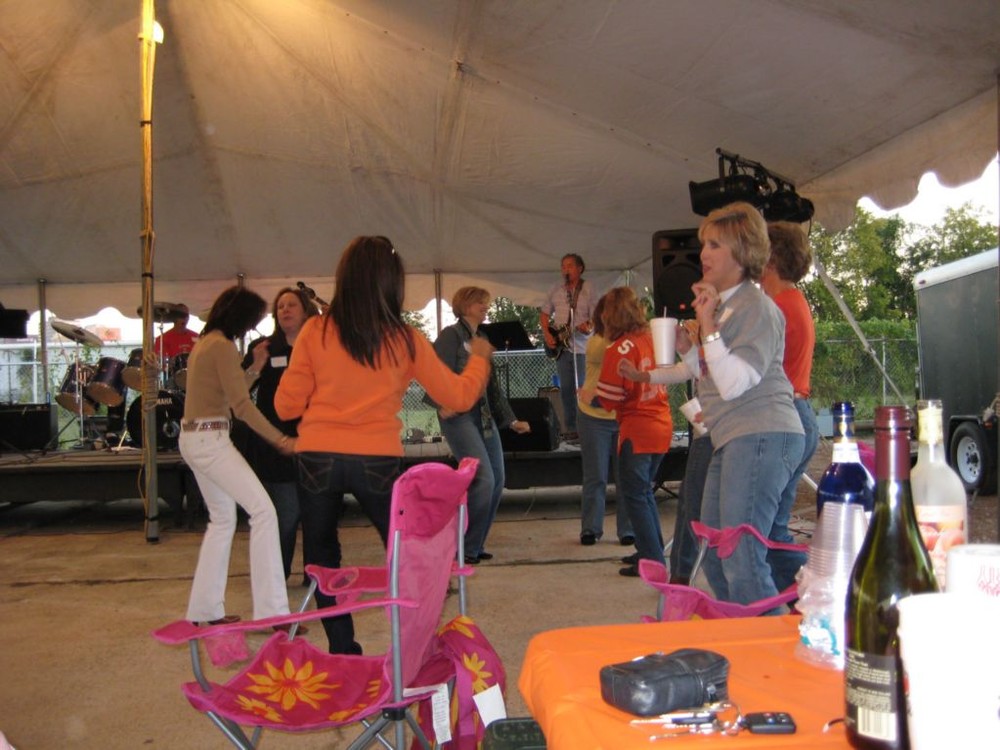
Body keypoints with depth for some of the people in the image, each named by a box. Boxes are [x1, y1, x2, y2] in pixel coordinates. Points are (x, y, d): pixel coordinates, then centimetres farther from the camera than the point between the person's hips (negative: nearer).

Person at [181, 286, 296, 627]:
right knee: (262, 511, -12)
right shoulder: (223, 346, -14)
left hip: (192, 438, 11)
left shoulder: (204, 343, 16)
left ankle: (205, 609, 23)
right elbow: (241, 405, -19)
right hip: (210, 439, -11)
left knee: (223, 519, 17)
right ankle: (271, 610, -12)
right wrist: (281, 440, -18)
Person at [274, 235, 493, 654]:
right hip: (377, 462, 0)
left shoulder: (315, 332, -1)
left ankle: (343, 652, 18)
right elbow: (459, 397, 6)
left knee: (323, 560, 16)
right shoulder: (404, 340, -2)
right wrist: (479, 358, 24)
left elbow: (287, 406, 2)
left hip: (317, 459, 1)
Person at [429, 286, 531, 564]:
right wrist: (444, 404, -31)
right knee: (483, 479, -16)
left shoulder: (482, 339, 19)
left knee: (497, 482, 4)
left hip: (485, 416, 8)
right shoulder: (451, 335, -4)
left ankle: (475, 545, 17)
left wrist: (511, 420, 23)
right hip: (459, 416, -8)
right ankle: (464, 547, -1)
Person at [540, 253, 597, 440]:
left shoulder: (589, 290, -1)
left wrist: (590, 327, -27)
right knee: (566, 388, 4)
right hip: (560, 345, 4)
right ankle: (571, 428, 11)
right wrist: (547, 335, 1)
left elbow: (596, 316, -6)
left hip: (582, 346, -3)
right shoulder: (555, 290, 10)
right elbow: (544, 315, 15)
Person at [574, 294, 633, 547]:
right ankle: (590, 529, 18)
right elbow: (603, 354, -27)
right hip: (595, 417, -2)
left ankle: (627, 530, 14)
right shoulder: (595, 342, -6)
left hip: (624, 418, 2)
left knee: (625, 476, 4)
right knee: (595, 476, 6)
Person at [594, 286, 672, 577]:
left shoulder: (620, 349, -15)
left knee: (635, 496, 3)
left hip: (637, 430, -7)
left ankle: (652, 561, 4)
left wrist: (587, 392, 7)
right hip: (662, 425, 7)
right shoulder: (652, 339, 4)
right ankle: (653, 551, 28)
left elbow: (609, 398, -11)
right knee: (645, 492, 20)